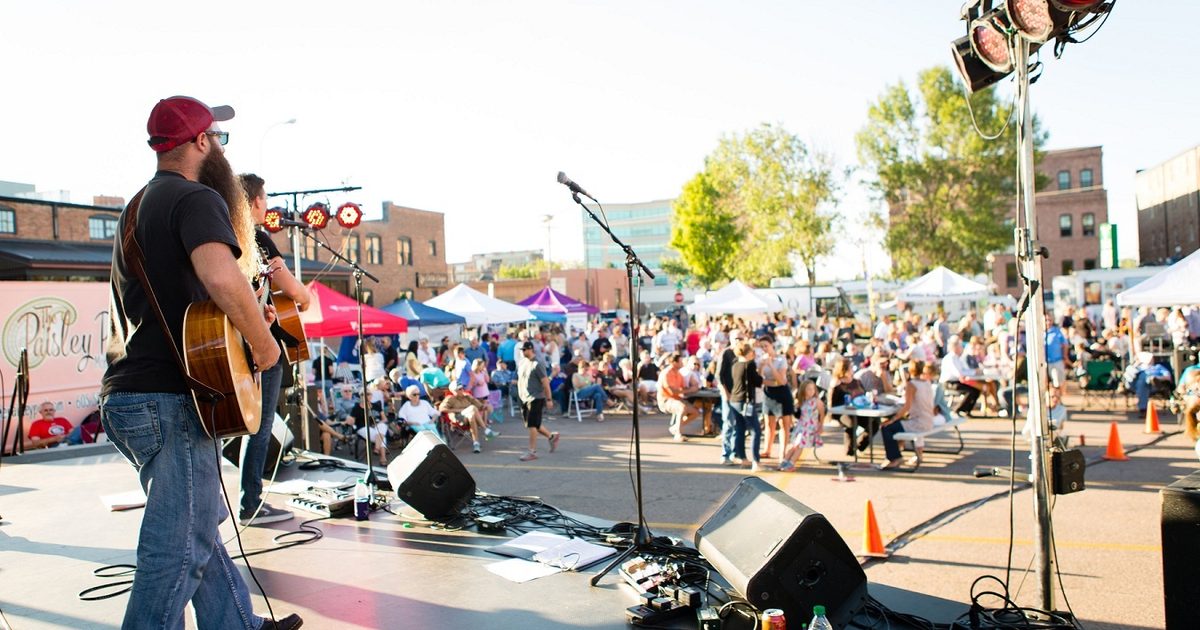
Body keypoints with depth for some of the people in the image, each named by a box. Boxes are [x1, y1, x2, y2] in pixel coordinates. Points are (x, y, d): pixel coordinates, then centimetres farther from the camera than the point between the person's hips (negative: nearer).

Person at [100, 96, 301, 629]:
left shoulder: (140, 206, 20)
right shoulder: (197, 198, -11)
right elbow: (221, 276, -32)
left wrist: (246, 322, 22)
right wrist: (264, 342, -17)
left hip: (125, 397, 10)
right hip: (168, 399, -10)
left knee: (202, 524, 20)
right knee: (179, 550, -2)